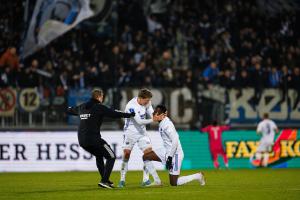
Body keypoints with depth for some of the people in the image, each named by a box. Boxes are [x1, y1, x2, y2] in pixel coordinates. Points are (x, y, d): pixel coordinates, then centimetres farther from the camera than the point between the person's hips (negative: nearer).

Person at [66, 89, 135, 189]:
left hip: (82, 141, 8)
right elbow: (114, 114, -11)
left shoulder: (82, 107, 16)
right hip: (93, 139, -8)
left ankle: (105, 180, 31)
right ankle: (104, 181, -8)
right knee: (111, 156, 4)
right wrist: (130, 115, -2)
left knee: (99, 155, 31)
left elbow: (70, 110, 36)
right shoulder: (99, 107, -6)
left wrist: (68, 109, 61)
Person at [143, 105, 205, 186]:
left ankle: (198, 176, 11)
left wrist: (170, 157, -25)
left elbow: (175, 140, -26)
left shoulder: (167, 124, -22)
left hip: (175, 154, -9)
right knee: (146, 157, 1)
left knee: (174, 183, -3)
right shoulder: (162, 123, 6)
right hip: (166, 151, 9)